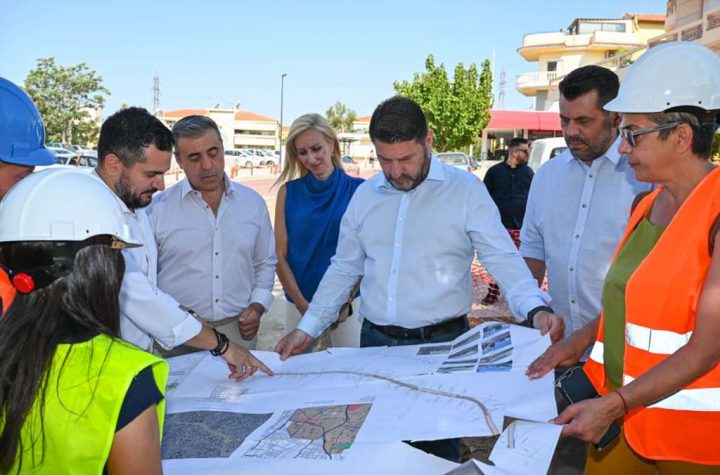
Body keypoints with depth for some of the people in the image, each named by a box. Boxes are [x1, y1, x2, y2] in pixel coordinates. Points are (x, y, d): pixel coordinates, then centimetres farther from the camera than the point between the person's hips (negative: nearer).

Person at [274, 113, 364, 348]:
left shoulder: (358, 190, -3)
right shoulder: (288, 192, 3)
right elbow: (280, 256, 1)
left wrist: (346, 300, -12)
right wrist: (302, 304, -8)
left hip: (348, 301, -1)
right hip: (299, 303, 1)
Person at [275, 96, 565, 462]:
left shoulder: (465, 190, -6)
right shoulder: (365, 195, 7)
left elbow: (503, 259, -11)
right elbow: (343, 269, 13)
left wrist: (535, 309, -28)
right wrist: (308, 329, 9)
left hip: (441, 344, -4)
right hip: (374, 342, 4)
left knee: (437, 452, 10)